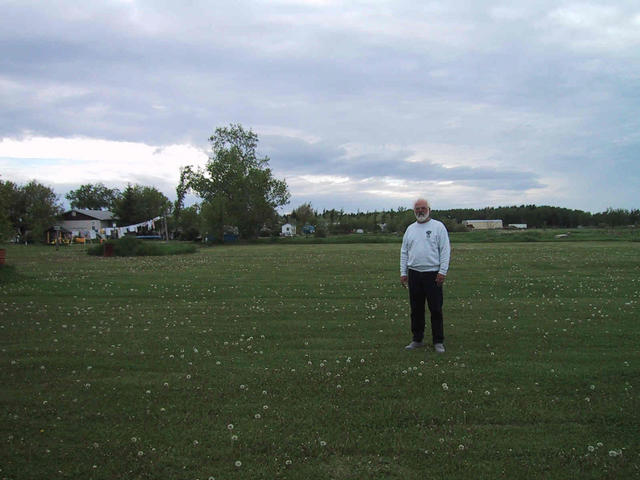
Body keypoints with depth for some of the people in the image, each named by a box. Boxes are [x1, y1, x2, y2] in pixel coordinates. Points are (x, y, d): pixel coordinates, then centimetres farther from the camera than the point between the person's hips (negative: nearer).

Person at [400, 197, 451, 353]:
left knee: (435, 309, 0)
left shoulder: (438, 226, 0)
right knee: (416, 309, 10)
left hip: (433, 274, -4)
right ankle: (417, 339, 21)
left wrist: (442, 271, -12)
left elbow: (445, 251, -4)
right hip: (414, 274, 5)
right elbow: (404, 252, 15)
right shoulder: (410, 229, 14)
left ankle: (438, 341, 9)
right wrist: (403, 273, 8)